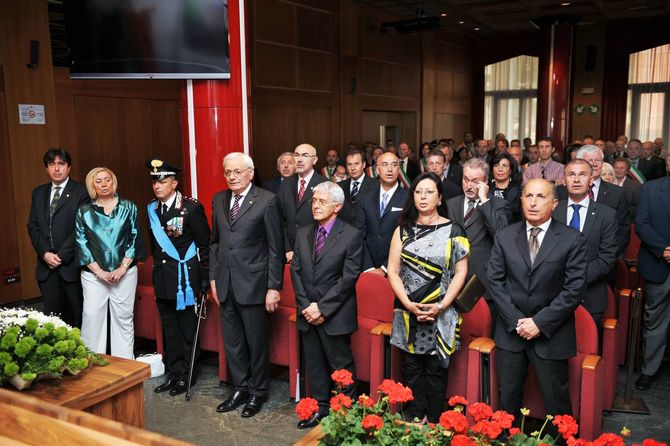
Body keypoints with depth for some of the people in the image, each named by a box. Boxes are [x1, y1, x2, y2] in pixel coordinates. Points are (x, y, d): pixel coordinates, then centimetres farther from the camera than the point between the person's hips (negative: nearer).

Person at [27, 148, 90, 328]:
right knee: (51, 315, 7)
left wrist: (62, 255, -12)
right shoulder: (38, 193, 14)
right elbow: (33, 226, 10)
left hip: (72, 264, -4)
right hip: (46, 265, 4)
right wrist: (45, 253, -5)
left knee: (78, 313, 3)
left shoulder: (81, 192, -2)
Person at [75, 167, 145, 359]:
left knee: (123, 318, 5)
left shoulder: (128, 207, 4)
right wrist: (99, 271, -7)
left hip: (124, 273, 0)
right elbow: (81, 243, 1)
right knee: (92, 317, -2)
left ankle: (125, 363, 15)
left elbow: (134, 238, 2)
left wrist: (123, 267, -7)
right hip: (94, 274, 0)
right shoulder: (84, 211, 4)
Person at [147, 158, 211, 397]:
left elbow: (205, 244, -9)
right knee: (169, 329, 14)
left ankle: (186, 375, 17)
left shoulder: (191, 207, -12)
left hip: (185, 277, -6)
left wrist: (205, 278, -9)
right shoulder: (152, 209, 7)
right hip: (162, 278, 6)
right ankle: (173, 372, 26)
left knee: (187, 328, 4)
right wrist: (157, 267, 14)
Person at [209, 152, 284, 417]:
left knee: (256, 341, 8)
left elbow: (275, 247, -9)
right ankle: (240, 388, 31)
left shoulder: (267, 201, -9)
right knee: (232, 341, 14)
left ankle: (257, 392, 26)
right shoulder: (219, 200, 9)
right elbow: (214, 241, 15)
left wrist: (274, 286, -11)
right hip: (226, 284, 5)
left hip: (253, 283, -5)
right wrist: (213, 278, 10)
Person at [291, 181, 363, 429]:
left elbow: (348, 277, -13)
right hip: (308, 313, 5)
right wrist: (306, 306, -5)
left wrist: (322, 308, -15)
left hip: (335, 314, -5)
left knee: (341, 364, 5)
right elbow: (296, 271, 6)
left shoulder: (352, 236, -8)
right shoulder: (303, 234, 9)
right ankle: (320, 407, 29)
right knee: (314, 364, 15)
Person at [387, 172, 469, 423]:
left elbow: (460, 272, -2)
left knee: (436, 370, 6)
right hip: (408, 312, 2)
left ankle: (434, 425, 19)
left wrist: (441, 306, -12)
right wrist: (409, 304, -11)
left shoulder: (452, 230, 1)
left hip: (441, 314, -2)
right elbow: (392, 271, 2)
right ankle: (413, 421, 22)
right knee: (412, 369, 9)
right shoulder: (403, 230, 7)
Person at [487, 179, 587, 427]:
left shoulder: (571, 239, -7)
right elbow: (495, 281, 0)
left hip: (551, 334, -2)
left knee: (556, 402, 9)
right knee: (508, 398, 14)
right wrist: (516, 320, -10)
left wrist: (540, 322, -14)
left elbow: (574, 289, -10)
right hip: (511, 331, 2)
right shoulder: (504, 237, 1)